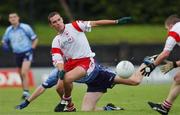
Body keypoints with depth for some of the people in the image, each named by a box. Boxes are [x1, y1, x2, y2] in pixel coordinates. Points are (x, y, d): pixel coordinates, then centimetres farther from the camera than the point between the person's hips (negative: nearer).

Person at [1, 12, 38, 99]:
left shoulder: (25, 27, -7)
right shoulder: (9, 30, 6)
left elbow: (35, 39, 2)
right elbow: (4, 41, 20)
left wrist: (32, 48, -10)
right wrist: (5, 45, -2)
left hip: (27, 53, -5)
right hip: (17, 55, 5)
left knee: (24, 73, -21)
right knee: (21, 75, 8)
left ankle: (26, 92, -21)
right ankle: (25, 93, 20)